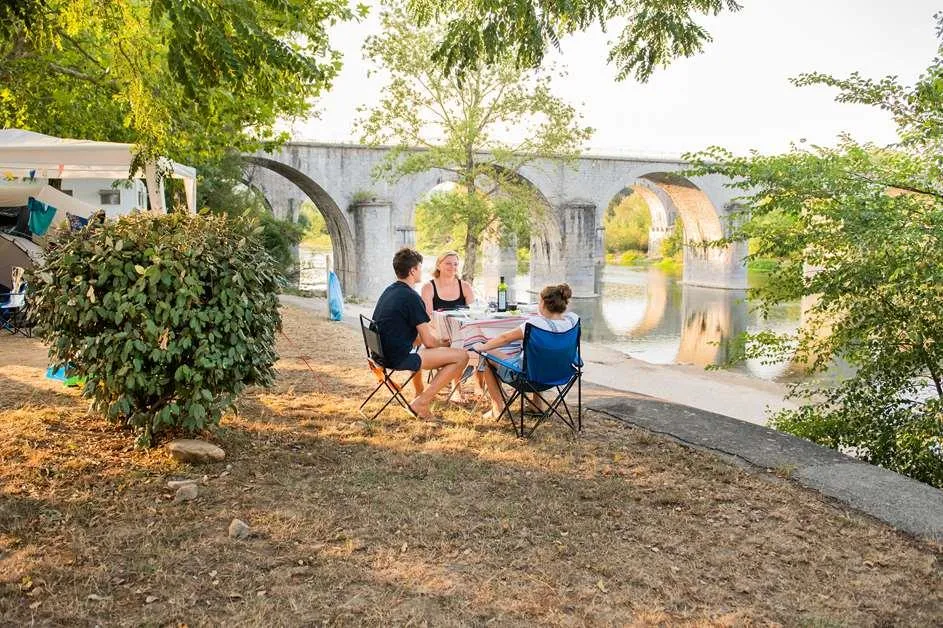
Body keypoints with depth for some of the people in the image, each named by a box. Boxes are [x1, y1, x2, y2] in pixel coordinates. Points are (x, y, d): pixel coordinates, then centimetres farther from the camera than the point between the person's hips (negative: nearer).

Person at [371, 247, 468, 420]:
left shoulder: (389, 291, 12)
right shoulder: (411, 297, -16)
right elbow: (428, 342, -13)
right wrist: (444, 344, 8)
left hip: (383, 352, 10)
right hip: (399, 358, -10)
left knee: (420, 333, 38)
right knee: (462, 356, -9)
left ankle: (420, 393, 35)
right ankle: (422, 401, -6)